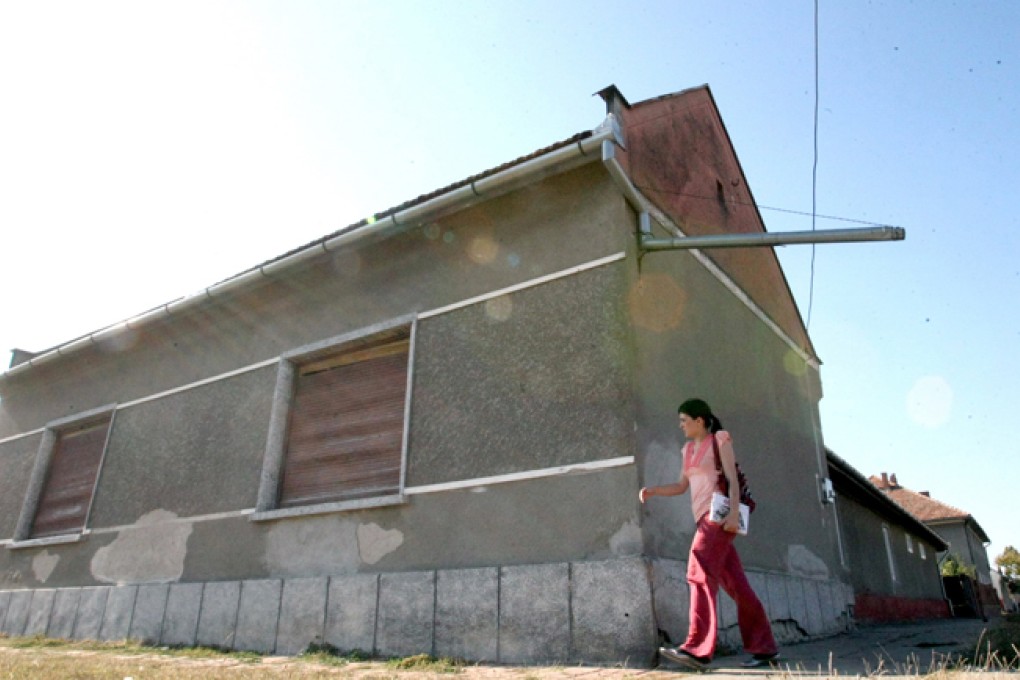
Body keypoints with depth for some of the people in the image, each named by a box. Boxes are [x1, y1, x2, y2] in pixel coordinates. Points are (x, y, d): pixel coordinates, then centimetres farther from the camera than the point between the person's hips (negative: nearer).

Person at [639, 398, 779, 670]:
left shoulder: (720, 440, 2)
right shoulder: (690, 450, 21)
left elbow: (732, 478, -7)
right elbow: (682, 486, 19)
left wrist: (733, 512, -19)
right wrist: (652, 491, 5)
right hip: (706, 517, 7)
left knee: (700, 572, -19)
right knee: (735, 583, 6)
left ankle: (697, 649, -24)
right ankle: (765, 648, 13)